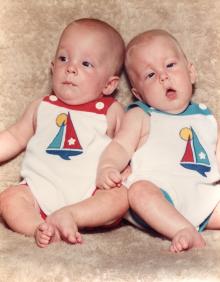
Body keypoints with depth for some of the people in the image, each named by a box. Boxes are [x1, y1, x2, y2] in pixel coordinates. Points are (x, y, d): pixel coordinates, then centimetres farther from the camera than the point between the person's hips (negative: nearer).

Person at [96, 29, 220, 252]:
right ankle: (189, 234, -45)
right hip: (159, 194, -5)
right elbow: (121, 147, 1)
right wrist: (106, 167, -20)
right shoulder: (140, 116, 13)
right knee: (140, 190, -33)